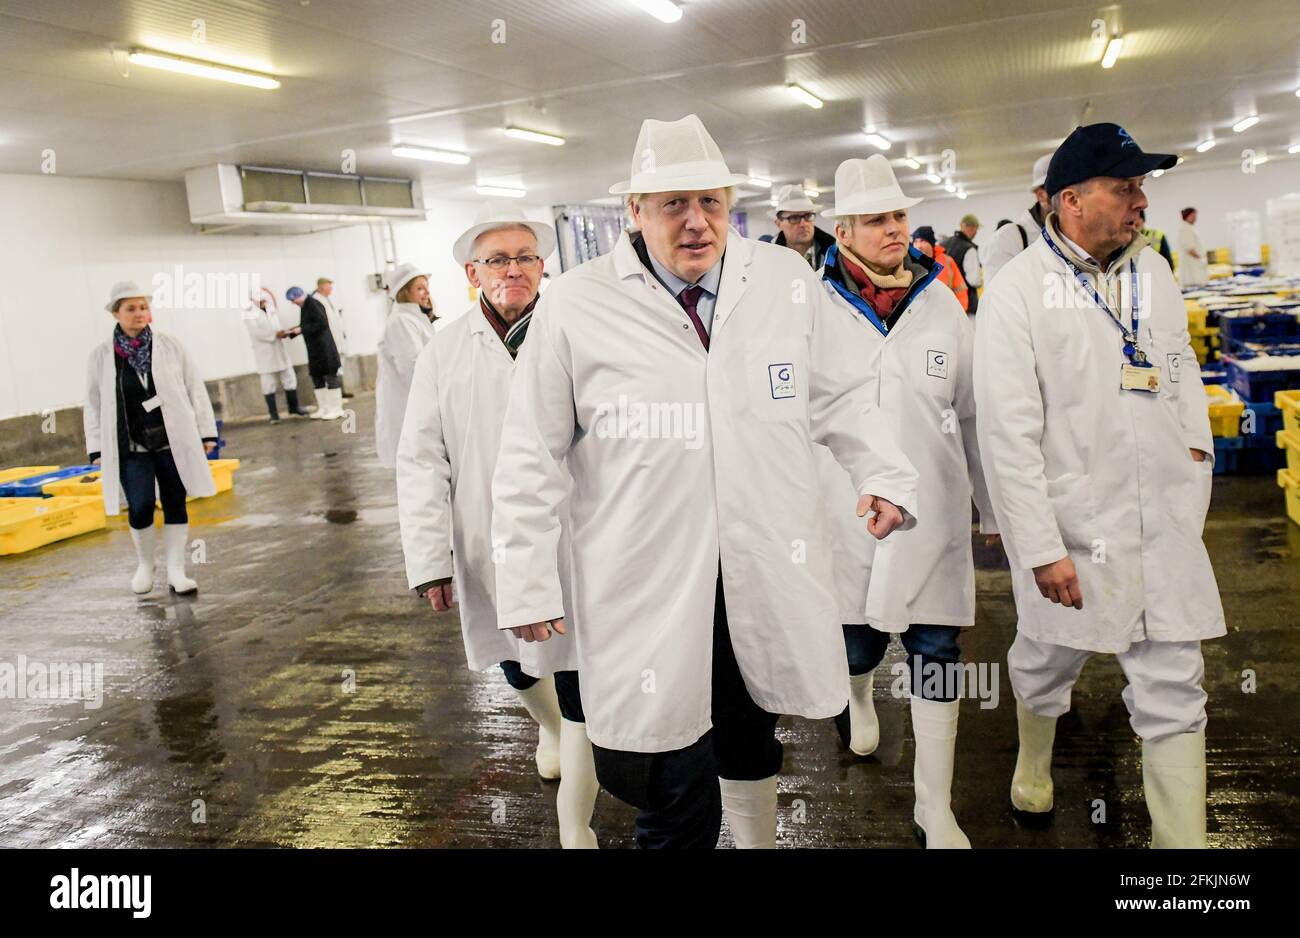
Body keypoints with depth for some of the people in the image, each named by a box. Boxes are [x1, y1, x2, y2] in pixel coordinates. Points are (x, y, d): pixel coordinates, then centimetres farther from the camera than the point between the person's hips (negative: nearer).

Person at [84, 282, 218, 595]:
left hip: (173, 441, 1)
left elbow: (195, 389, 2)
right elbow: (94, 405, 5)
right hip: (131, 447, -1)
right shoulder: (101, 356, 1)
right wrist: (97, 449, 1)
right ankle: (144, 564, 19)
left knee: (175, 505, 5)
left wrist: (206, 431, 0)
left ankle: (175, 570, 16)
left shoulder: (170, 345, 0)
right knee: (140, 507, -6)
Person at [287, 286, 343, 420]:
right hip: (314, 349, 9)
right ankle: (323, 408, 17)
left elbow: (322, 323, -22)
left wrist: (302, 330, -18)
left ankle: (336, 409, 3)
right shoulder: (305, 306, 12)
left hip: (324, 347, -9)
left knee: (330, 377, -3)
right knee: (317, 378, 11)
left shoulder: (313, 304, -14)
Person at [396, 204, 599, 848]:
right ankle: (548, 724, 58)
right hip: (492, 548, 3)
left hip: (577, 545, -3)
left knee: (583, 690, 2)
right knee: (517, 667, 22)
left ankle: (575, 828, 21)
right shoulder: (445, 352, 1)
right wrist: (430, 559, -5)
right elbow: (421, 462, 1)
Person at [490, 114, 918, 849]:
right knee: (674, 797, 0)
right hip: (648, 598, -2)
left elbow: (840, 396, 13)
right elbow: (532, 458, 0)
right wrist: (529, 586, -1)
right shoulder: (576, 306, -4)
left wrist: (886, 473, -4)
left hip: (770, 583, 3)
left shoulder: (789, 280, 3)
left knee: (749, 748, 21)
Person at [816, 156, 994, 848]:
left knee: (936, 653, 5)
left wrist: (995, 505, 14)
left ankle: (935, 809, 22)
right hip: (846, 514, -2)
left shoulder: (942, 303, 3)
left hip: (932, 512, 2)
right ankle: (858, 696, 52)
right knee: (856, 641, 12)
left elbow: (971, 415, 9)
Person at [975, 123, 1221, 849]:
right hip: (1073, 527, -4)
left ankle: (1183, 839, 19)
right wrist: (1041, 549, -16)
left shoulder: (1155, 271, 7)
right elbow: (1009, 434, -15)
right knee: (1047, 664, 18)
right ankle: (1035, 760, 49)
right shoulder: (1019, 290, -12)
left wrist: (1196, 445, 10)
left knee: (1174, 693, 6)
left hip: (1166, 526, 4)